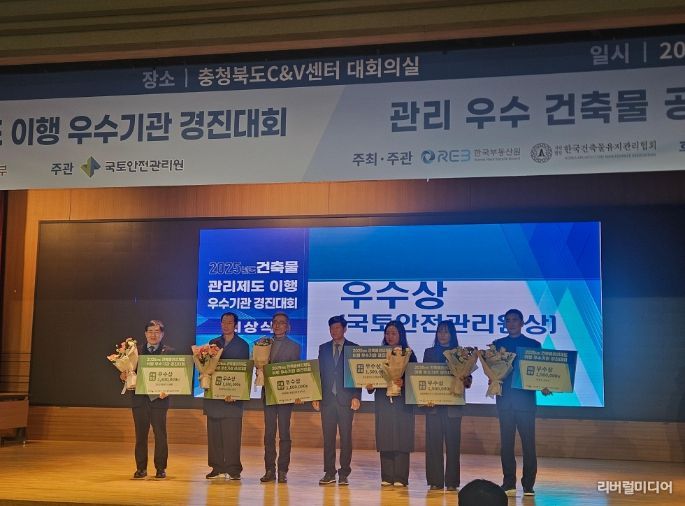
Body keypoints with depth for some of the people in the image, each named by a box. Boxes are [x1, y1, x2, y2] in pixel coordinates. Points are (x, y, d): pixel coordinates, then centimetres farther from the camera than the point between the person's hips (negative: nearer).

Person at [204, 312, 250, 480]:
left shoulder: (242, 345, 3)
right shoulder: (213, 343, 14)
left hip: (233, 394, -4)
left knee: (232, 434, -5)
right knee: (214, 433, 5)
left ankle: (233, 469, 0)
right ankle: (217, 467, 11)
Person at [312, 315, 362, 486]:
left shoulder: (354, 348, 4)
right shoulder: (323, 348, 13)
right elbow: (319, 373, 11)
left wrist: (356, 397, -8)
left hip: (346, 399, -2)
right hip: (327, 399, 3)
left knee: (346, 437, 0)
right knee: (328, 437, 4)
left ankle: (344, 474, 6)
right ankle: (329, 473, 9)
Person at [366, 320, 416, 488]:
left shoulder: (408, 354, 1)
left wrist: (403, 383, -23)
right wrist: (370, 386, -10)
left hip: (402, 400, -3)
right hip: (383, 400, 3)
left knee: (401, 437, -3)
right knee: (384, 438, 4)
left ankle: (400, 478, 2)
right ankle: (386, 477, 11)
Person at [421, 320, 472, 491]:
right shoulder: (429, 352, 11)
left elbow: (468, 377, 2)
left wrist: (465, 380, -21)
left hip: (453, 404, -1)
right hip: (433, 403, 1)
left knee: (452, 442, 0)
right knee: (433, 442, 1)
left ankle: (451, 481, 6)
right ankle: (435, 480, 6)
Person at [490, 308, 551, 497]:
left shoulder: (533, 344, 8)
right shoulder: (497, 344, 12)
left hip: (526, 398, -1)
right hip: (505, 399, 2)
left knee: (528, 443, -3)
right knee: (506, 443, 3)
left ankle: (528, 485, 4)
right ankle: (509, 484, 9)